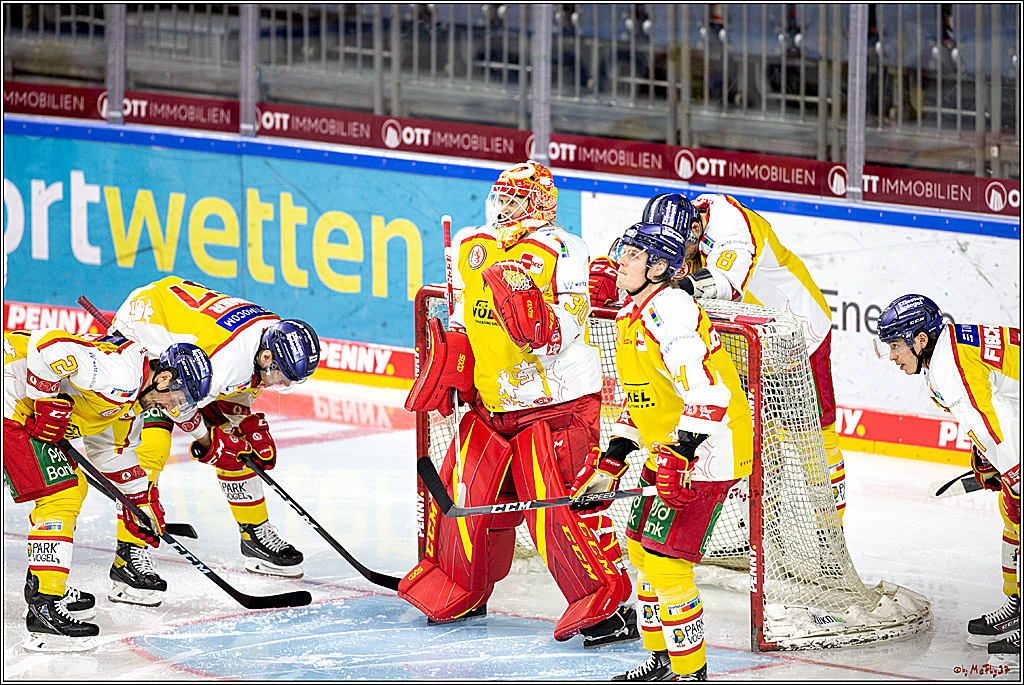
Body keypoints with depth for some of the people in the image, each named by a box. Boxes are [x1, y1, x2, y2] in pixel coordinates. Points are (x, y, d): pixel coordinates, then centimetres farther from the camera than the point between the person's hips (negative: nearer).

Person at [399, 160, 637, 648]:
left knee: (559, 506, -14)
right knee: (462, 494, 7)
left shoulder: (562, 251, -14)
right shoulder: (469, 247, 6)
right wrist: (450, 364, 8)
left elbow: (565, 338, -21)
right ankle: (459, 593, 30)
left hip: (556, 402, -6)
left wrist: (537, 320, -39)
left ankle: (610, 605, -6)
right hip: (491, 402, 6)